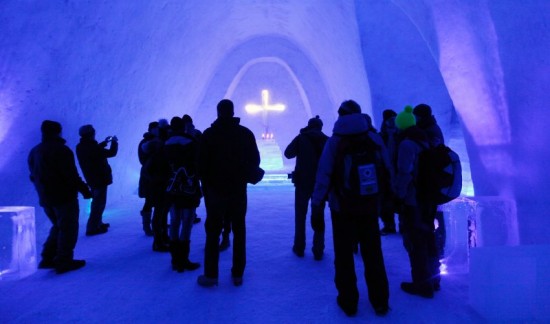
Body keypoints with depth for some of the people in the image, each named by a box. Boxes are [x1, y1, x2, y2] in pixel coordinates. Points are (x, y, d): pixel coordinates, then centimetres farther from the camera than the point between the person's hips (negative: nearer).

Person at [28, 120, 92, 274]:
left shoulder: (34, 152, 12)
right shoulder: (61, 150, -14)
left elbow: (34, 176, 16)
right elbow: (71, 175, -20)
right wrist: (84, 189, -13)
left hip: (45, 198, 8)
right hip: (64, 196, -8)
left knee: (58, 226, 21)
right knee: (68, 228, 0)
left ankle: (48, 258, 19)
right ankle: (64, 261, 0)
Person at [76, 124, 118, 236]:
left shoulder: (81, 147, 0)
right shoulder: (91, 147, -25)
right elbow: (111, 153, -19)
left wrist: (104, 142, 18)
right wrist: (114, 142, -2)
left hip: (92, 179, 9)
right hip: (99, 179, -9)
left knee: (97, 202, 22)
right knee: (99, 203, 0)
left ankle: (97, 223, 33)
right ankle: (92, 228, 4)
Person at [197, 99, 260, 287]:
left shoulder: (209, 134, -4)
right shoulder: (246, 133, 1)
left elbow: (202, 164, -5)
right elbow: (255, 161, 2)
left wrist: (205, 184, 9)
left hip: (215, 190, -1)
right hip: (238, 190, 1)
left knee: (213, 232, 7)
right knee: (239, 231, 9)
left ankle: (210, 275, 9)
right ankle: (238, 274, 14)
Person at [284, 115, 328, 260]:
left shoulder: (301, 138, -4)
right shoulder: (327, 140, 1)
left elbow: (288, 153, 2)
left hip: (303, 183, -1)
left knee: (300, 216, 12)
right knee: (319, 216, 9)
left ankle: (299, 248, 16)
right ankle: (318, 251, 9)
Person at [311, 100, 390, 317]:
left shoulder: (334, 142, -8)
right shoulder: (375, 140, 1)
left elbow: (323, 176, -12)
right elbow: (387, 173, 4)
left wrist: (316, 202, -5)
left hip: (342, 208, -3)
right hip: (370, 207, 3)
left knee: (344, 255, 10)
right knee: (373, 254, 14)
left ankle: (348, 302, 19)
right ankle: (380, 302, 25)